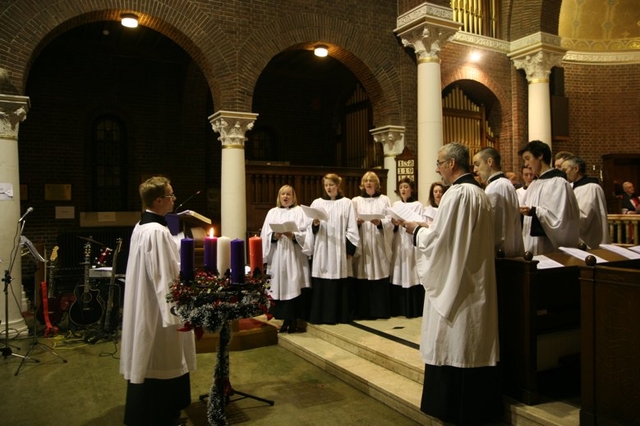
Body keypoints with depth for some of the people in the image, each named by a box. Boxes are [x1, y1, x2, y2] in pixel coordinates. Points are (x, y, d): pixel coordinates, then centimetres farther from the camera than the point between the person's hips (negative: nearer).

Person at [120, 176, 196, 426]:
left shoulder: (140, 227, 8)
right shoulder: (158, 232, -22)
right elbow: (164, 277, -23)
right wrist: (174, 315, -19)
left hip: (143, 307, 10)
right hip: (157, 308, -10)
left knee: (149, 364, 19)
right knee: (161, 366, 3)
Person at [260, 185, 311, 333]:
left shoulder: (300, 211, 7)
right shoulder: (272, 212, 15)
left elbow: (307, 232, -3)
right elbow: (265, 234, 8)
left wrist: (294, 236, -18)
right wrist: (274, 236, -12)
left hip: (294, 256, -3)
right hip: (277, 256, 3)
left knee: (294, 286, -6)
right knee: (280, 287, 2)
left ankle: (294, 320, 3)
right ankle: (285, 319, 11)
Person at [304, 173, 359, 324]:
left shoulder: (347, 203, 4)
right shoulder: (317, 203, 8)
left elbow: (352, 229, 0)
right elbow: (311, 229, 6)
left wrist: (350, 249, -6)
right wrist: (315, 224, -16)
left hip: (339, 250, -1)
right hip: (321, 250, 1)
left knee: (339, 284, 2)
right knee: (321, 285, 0)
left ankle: (340, 315, 13)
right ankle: (321, 315, 9)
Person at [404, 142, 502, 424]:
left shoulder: (456, 193, -17)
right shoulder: (480, 193, 11)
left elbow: (438, 238, -18)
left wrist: (416, 230, -1)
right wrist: (428, 229, 17)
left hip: (455, 283, -9)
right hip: (475, 281, 9)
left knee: (454, 345, 2)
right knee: (474, 344, 15)